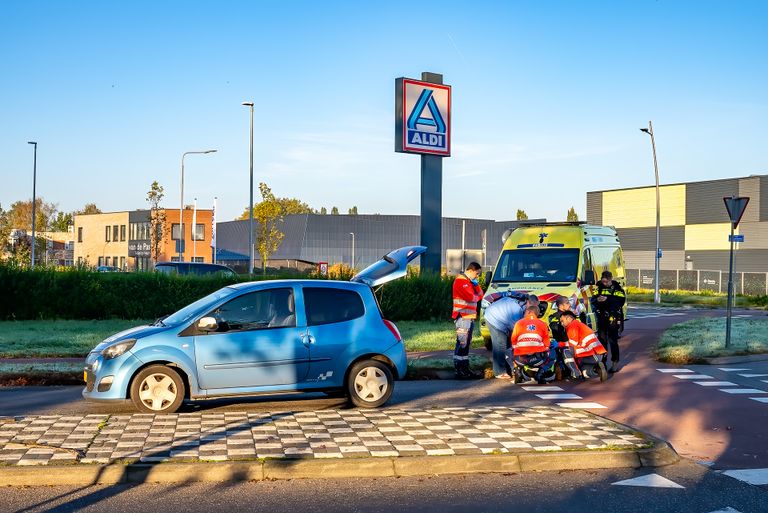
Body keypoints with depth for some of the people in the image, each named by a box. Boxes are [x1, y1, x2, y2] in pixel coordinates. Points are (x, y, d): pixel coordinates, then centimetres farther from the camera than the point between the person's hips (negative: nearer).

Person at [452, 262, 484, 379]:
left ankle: (465, 368, 18)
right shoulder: (461, 281, -11)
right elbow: (470, 297, -20)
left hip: (470, 317, 10)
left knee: (467, 344, 13)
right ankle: (459, 370, -13)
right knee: (462, 344, -12)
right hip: (462, 317, -10)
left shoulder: (469, 281, 21)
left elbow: (480, 295, 19)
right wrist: (477, 297, 2)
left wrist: (476, 285, 2)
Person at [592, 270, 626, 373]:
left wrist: (607, 299, -25)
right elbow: (593, 300, 7)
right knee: (602, 340, 7)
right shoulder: (599, 287, 10)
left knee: (613, 341, -6)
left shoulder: (617, 288, -3)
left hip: (613, 318, -4)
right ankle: (602, 362, 16)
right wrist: (597, 300, -16)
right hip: (601, 317, 4)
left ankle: (615, 363, 1)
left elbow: (621, 300, -16)